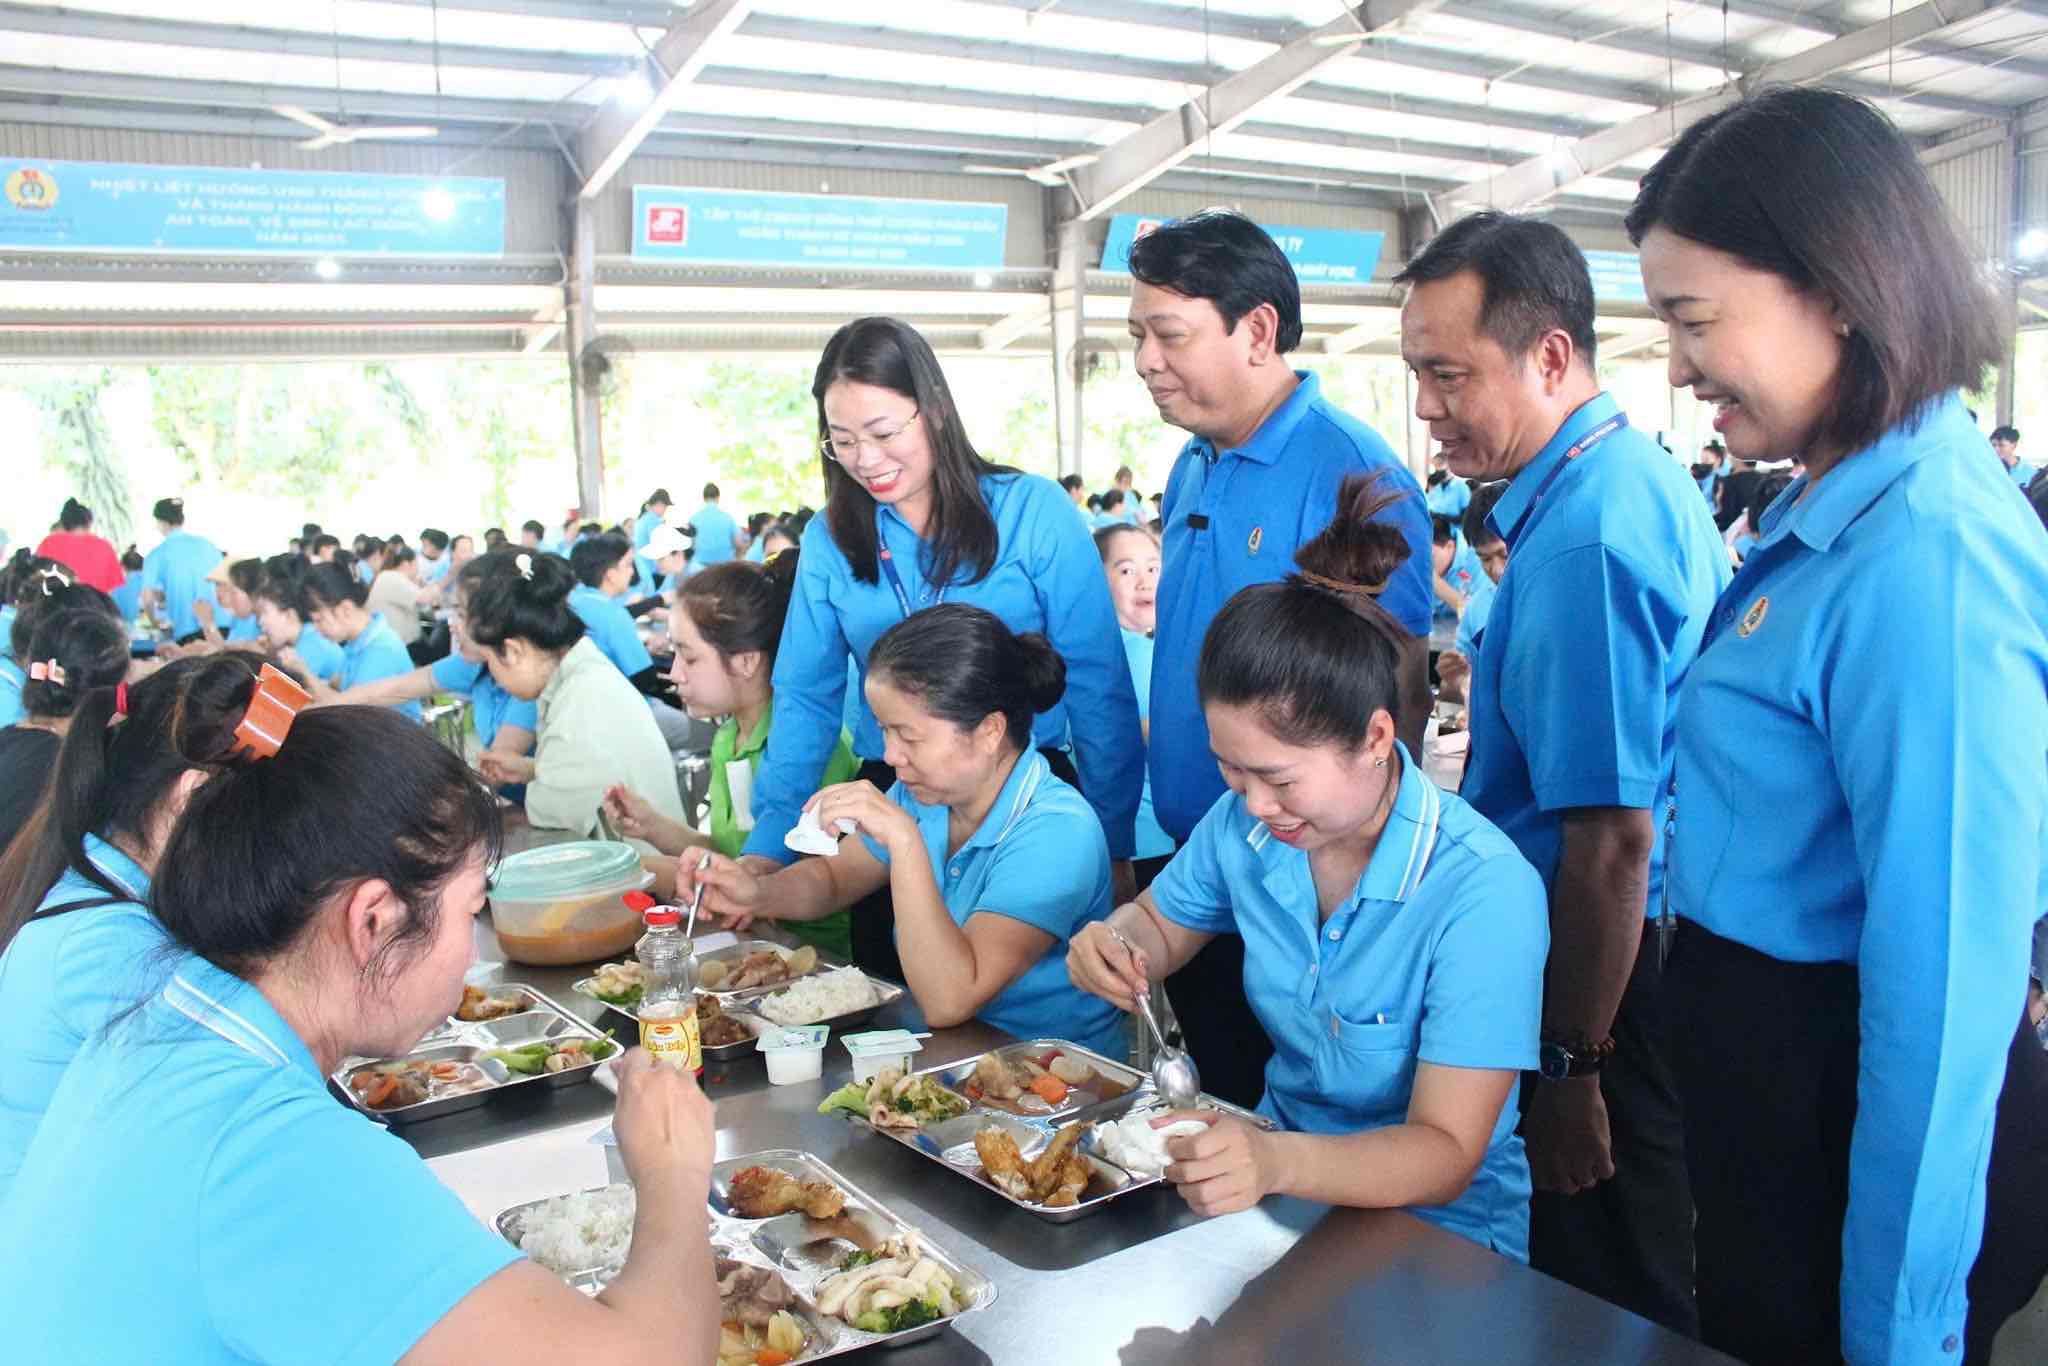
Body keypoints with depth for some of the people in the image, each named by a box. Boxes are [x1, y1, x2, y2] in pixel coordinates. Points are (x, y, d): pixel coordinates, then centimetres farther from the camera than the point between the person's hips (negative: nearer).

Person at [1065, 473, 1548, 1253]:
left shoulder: (1484, 891, -24)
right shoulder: (1244, 823, -7)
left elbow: (1447, 1155, -25)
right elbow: (1162, 923, 14)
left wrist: (1280, 1163, -44)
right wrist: (1117, 943, -11)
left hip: (1438, 1236, -5)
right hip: (1282, 1176, 5)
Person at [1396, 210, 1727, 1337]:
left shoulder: (1581, 545, -25)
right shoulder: (1647, 481, 8)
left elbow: (1611, 842, -26)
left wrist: (1570, 1071, -19)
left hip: (1602, 990, -10)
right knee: (1646, 1298, 23)